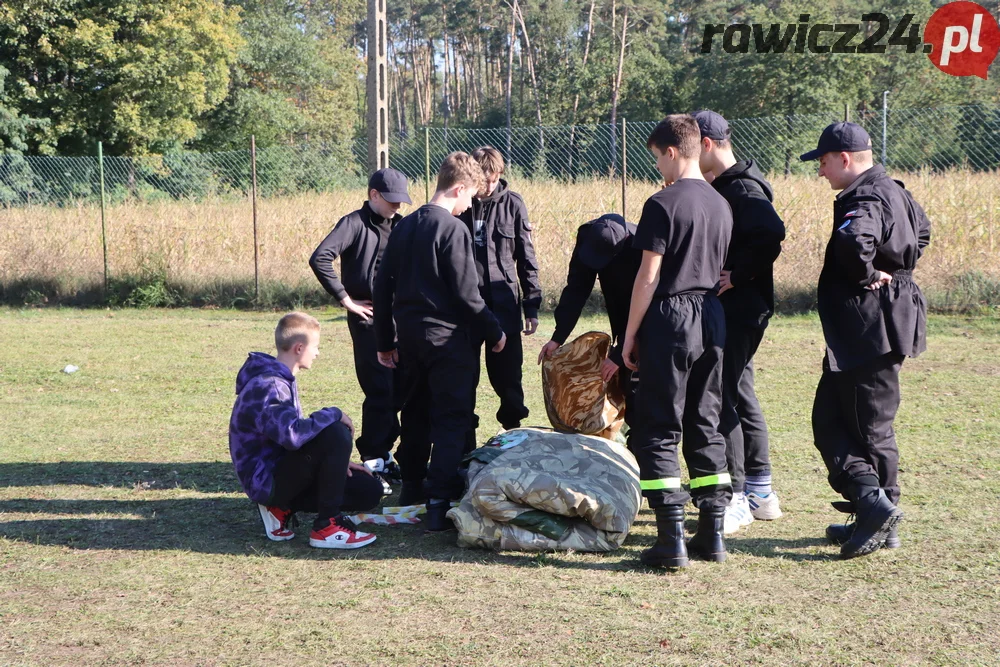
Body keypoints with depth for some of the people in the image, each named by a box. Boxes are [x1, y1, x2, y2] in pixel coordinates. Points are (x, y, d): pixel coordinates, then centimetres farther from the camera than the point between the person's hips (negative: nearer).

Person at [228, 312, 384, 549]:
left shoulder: (283, 379, 12)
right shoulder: (266, 385, -21)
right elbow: (292, 435, -37)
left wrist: (337, 461, 7)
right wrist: (334, 414, -22)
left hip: (281, 467, 10)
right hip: (266, 480, -10)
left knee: (369, 491, 5)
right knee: (337, 434, -29)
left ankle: (281, 508, 7)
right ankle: (326, 526, -18)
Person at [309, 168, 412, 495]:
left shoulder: (400, 225, 13)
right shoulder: (355, 223, -7)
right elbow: (320, 259, -18)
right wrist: (345, 299, -14)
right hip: (368, 318, -7)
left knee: (399, 389, 10)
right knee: (379, 391, -7)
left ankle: (383, 453, 24)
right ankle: (372, 463, 2)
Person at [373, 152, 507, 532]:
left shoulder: (403, 227, 10)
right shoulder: (453, 229, -13)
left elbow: (382, 286, 12)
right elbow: (466, 293, -15)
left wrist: (385, 341, 19)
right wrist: (494, 333, -2)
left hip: (409, 337, 7)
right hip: (447, 339, -7)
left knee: (416, 413, 21)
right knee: (451, 421, -4)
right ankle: (438, 503, -11)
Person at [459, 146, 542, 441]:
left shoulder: (512, 204, 0)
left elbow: (526, 257, 4)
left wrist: (532, 305, 3)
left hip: (504, 305, 0)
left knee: (507, 377, 6)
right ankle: (465, 444, 14)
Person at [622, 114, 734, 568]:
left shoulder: (664, 203, -12)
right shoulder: (721, 205, 11)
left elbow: (648, 276, -13)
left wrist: (630, 335, -7)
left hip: (671, 317, -7)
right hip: (712, 318, 7)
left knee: (660, 429, -1)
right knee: (705, 425, 13)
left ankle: (672, 540, -5)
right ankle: (712, 534, 14)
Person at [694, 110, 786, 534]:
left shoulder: (743, 189, -16)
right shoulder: (719, 188, 15)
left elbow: (771, 236, -31)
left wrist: (736, 275, -25)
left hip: (739, 311, -10)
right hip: (727, 311, 10)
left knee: (721, 399, -7)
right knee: (739, 396, 16)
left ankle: (735, 498, -1)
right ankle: (760, 493, 26)